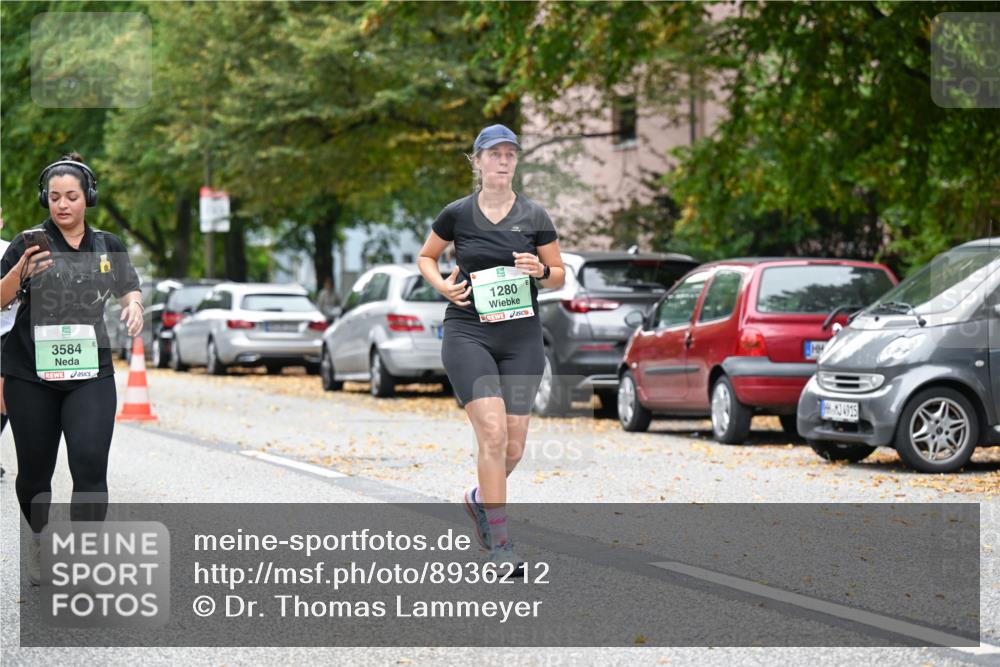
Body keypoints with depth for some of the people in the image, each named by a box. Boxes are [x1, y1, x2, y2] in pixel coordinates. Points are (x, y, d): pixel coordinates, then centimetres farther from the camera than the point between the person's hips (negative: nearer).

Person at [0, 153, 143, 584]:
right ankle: (39, 539, 35)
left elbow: (129, 290, 22)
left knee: (90, 465, -16)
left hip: (90, 374, 1)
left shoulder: (107, 247, 8)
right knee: (35, 469, 7)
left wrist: (134, 305, -1)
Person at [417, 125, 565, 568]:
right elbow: (426, 257, 18)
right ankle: (499, 540, -10)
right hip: (468, 334, -2)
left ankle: (480, 499, 35)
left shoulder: (534, 216, 5)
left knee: (513, 447, 2)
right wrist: (443, 285, -2)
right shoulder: (456, 215, 3)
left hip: (522, 336, 2)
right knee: (492, 432, -18)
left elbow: (560, 276, 12)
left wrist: (541, 270, -10)